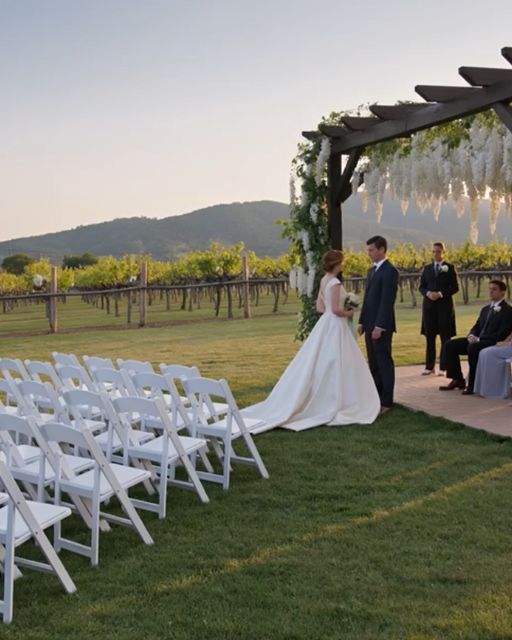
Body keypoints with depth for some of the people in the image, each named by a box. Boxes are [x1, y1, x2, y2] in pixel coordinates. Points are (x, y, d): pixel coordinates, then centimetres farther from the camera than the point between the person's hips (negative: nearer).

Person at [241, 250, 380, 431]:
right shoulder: (335, 283, -18)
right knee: (335, 366, -1)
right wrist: (348, 313, -5)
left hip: (326, 324, 9)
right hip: (335, 326, -9)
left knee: (321, 365, 11)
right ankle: (335, 403, 4)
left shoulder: (324, 281, 9)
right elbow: (336, 309, -23)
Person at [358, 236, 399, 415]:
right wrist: (362, 322, 15)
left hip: (381, 326, -9)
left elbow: (387, 301, -19)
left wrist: (379, 326, -21)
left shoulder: (389, 271, -13)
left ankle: (386, 402, 4)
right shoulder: (372, 271, 16)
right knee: (373, 364, 12)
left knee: (384, 363, -2)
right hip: (370, 324, 9)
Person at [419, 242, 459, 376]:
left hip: (444, 305, -3)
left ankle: (444, 367, 3)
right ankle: (429, 366, 10)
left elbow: (455, 287, -2)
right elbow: (421, 287, 11)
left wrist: (440, 294, -15)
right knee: (429, 337, 4)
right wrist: (428, 293, -10)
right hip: (429, 305, 3)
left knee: (445, 337, -1)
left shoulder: (449, 268, 2)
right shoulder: (427, 268, 12)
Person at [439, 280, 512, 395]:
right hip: (477, 340, 8)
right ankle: (458, 380, -5)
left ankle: (473, 384, -25)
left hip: (493, 343, -8)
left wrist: (478, 339, -20)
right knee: (450, 344, -9)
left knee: (472, 348, -37)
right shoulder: (485, 309, 20)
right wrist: (471, 335, -5)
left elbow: (501, 334, -15)